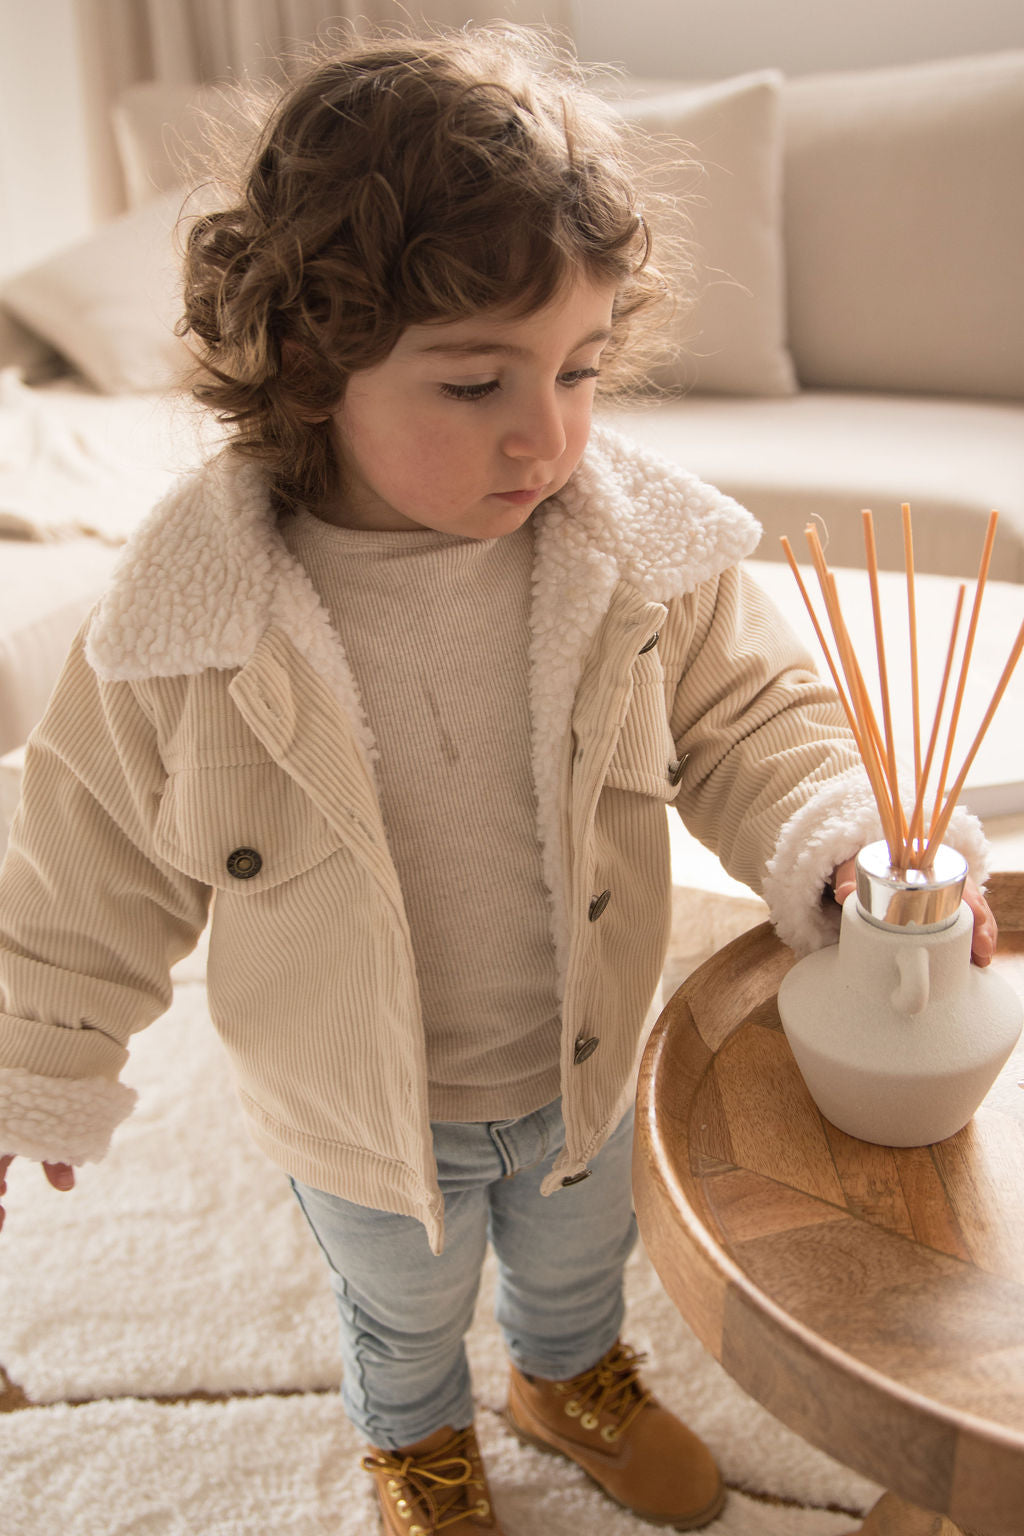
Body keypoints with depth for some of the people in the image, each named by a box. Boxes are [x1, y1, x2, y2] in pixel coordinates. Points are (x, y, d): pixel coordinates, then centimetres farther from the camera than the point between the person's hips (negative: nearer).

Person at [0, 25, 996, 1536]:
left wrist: (841, 849, -26)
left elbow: (751, 717, -7)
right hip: (363, 1117, -1)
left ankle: (569, 1380, 70)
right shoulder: (184, 631, -28)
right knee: (404, 1312, 30)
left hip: (583, 1065, 2)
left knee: (578, 1261, 33)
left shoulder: (648, 554, -22)